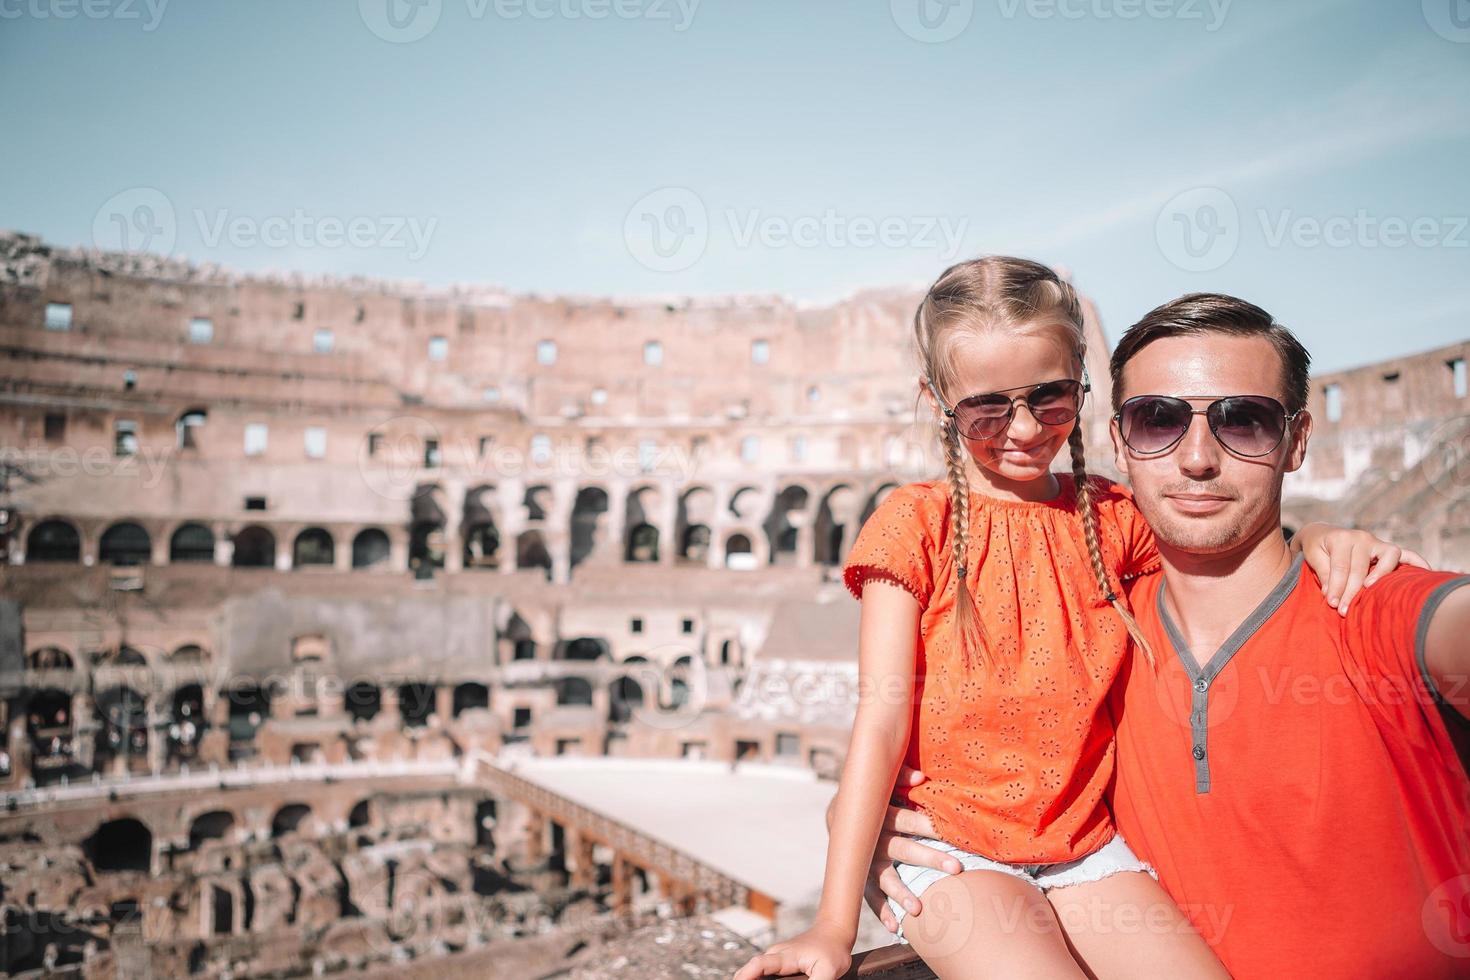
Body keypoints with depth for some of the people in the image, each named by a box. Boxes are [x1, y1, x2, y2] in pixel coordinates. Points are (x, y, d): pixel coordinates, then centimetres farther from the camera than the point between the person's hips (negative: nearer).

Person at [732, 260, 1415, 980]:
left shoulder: (1110, 517, 5)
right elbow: (881, 720, -11)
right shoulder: (916, 523, -7)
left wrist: (1315, 538, -6)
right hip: (956, 853, -4)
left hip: (1086, 849, 4)